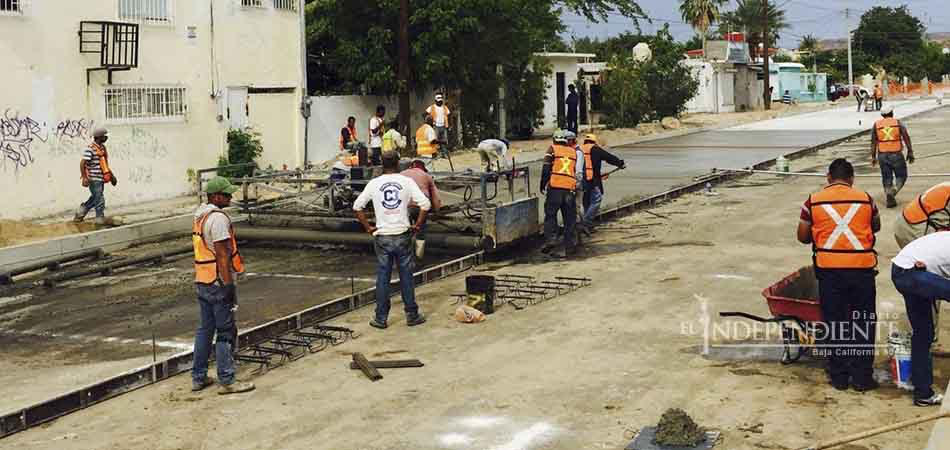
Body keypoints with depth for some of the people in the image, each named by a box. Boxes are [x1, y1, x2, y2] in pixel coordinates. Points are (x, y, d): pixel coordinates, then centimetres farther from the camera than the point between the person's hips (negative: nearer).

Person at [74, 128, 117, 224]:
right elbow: (82, 163, -19)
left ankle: (79, 215, 31)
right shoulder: (90, 149, -16)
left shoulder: (102, 148, 11)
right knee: (99, 200, -2)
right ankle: (100, 219, 10)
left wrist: (111, 174, 23)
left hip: (101, 179, 9)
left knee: (94, 199, 18)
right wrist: (84, 177, -25)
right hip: (94, 179, -9)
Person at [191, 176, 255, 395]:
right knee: (226, 332, -3)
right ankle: (227, 381, 1)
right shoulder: (218, 218, -17)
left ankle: (198, 377, 20)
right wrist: (229, 284, -18)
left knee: (205, 328, 15)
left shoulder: (199, 215, 13)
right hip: (218, 282, -9)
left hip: (202, 281, 9)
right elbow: (222, 255, -20)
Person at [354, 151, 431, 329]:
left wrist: (368, 227, 8)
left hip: (382, 236, 1)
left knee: (382, 278, 7)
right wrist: (417, 226, -1)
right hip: (402, 235, -1)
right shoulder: (407, 182, -4)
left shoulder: (374, 184, 0)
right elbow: (425, 204, -11)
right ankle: (412, 315, 16)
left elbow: (357, 206, 2)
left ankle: (381, 318, 10)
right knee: (406, 276, 8)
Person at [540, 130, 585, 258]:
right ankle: (570, 246, 8)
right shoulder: (575, 151, 16)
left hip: (555, 187, -2)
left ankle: (550, 239, -8)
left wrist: (543, 185, 4)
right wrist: (580, 187, 24)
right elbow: (580, 172, 17)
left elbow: (546, 168, -2)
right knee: (570, 219, 8)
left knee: (550, 215, 7)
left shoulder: (552, 149, 6)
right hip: (571, 189, 3)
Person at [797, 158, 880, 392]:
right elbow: (876, 227, 24)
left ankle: (839, 376, 13)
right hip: (862, 267, 0)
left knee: (834, 323, 9)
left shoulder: (814, 201, 3)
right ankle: (862, 376, 11)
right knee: (863, 323, 9)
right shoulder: (865, 199, 6)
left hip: (829, 269, 0)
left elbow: (803, 236, 10)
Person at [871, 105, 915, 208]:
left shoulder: (876, 125, 4)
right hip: (896, 154, -2)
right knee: (901, 176, 10)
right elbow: (906, 138, -4)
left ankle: (890, 199, 5)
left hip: (882, 155, 2)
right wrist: (910, 152, 1)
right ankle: (893, 191, -16)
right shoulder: (898, 123, 0)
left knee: (886, 178, 11)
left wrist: (873, 157, 8)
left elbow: (873, 142, 3)